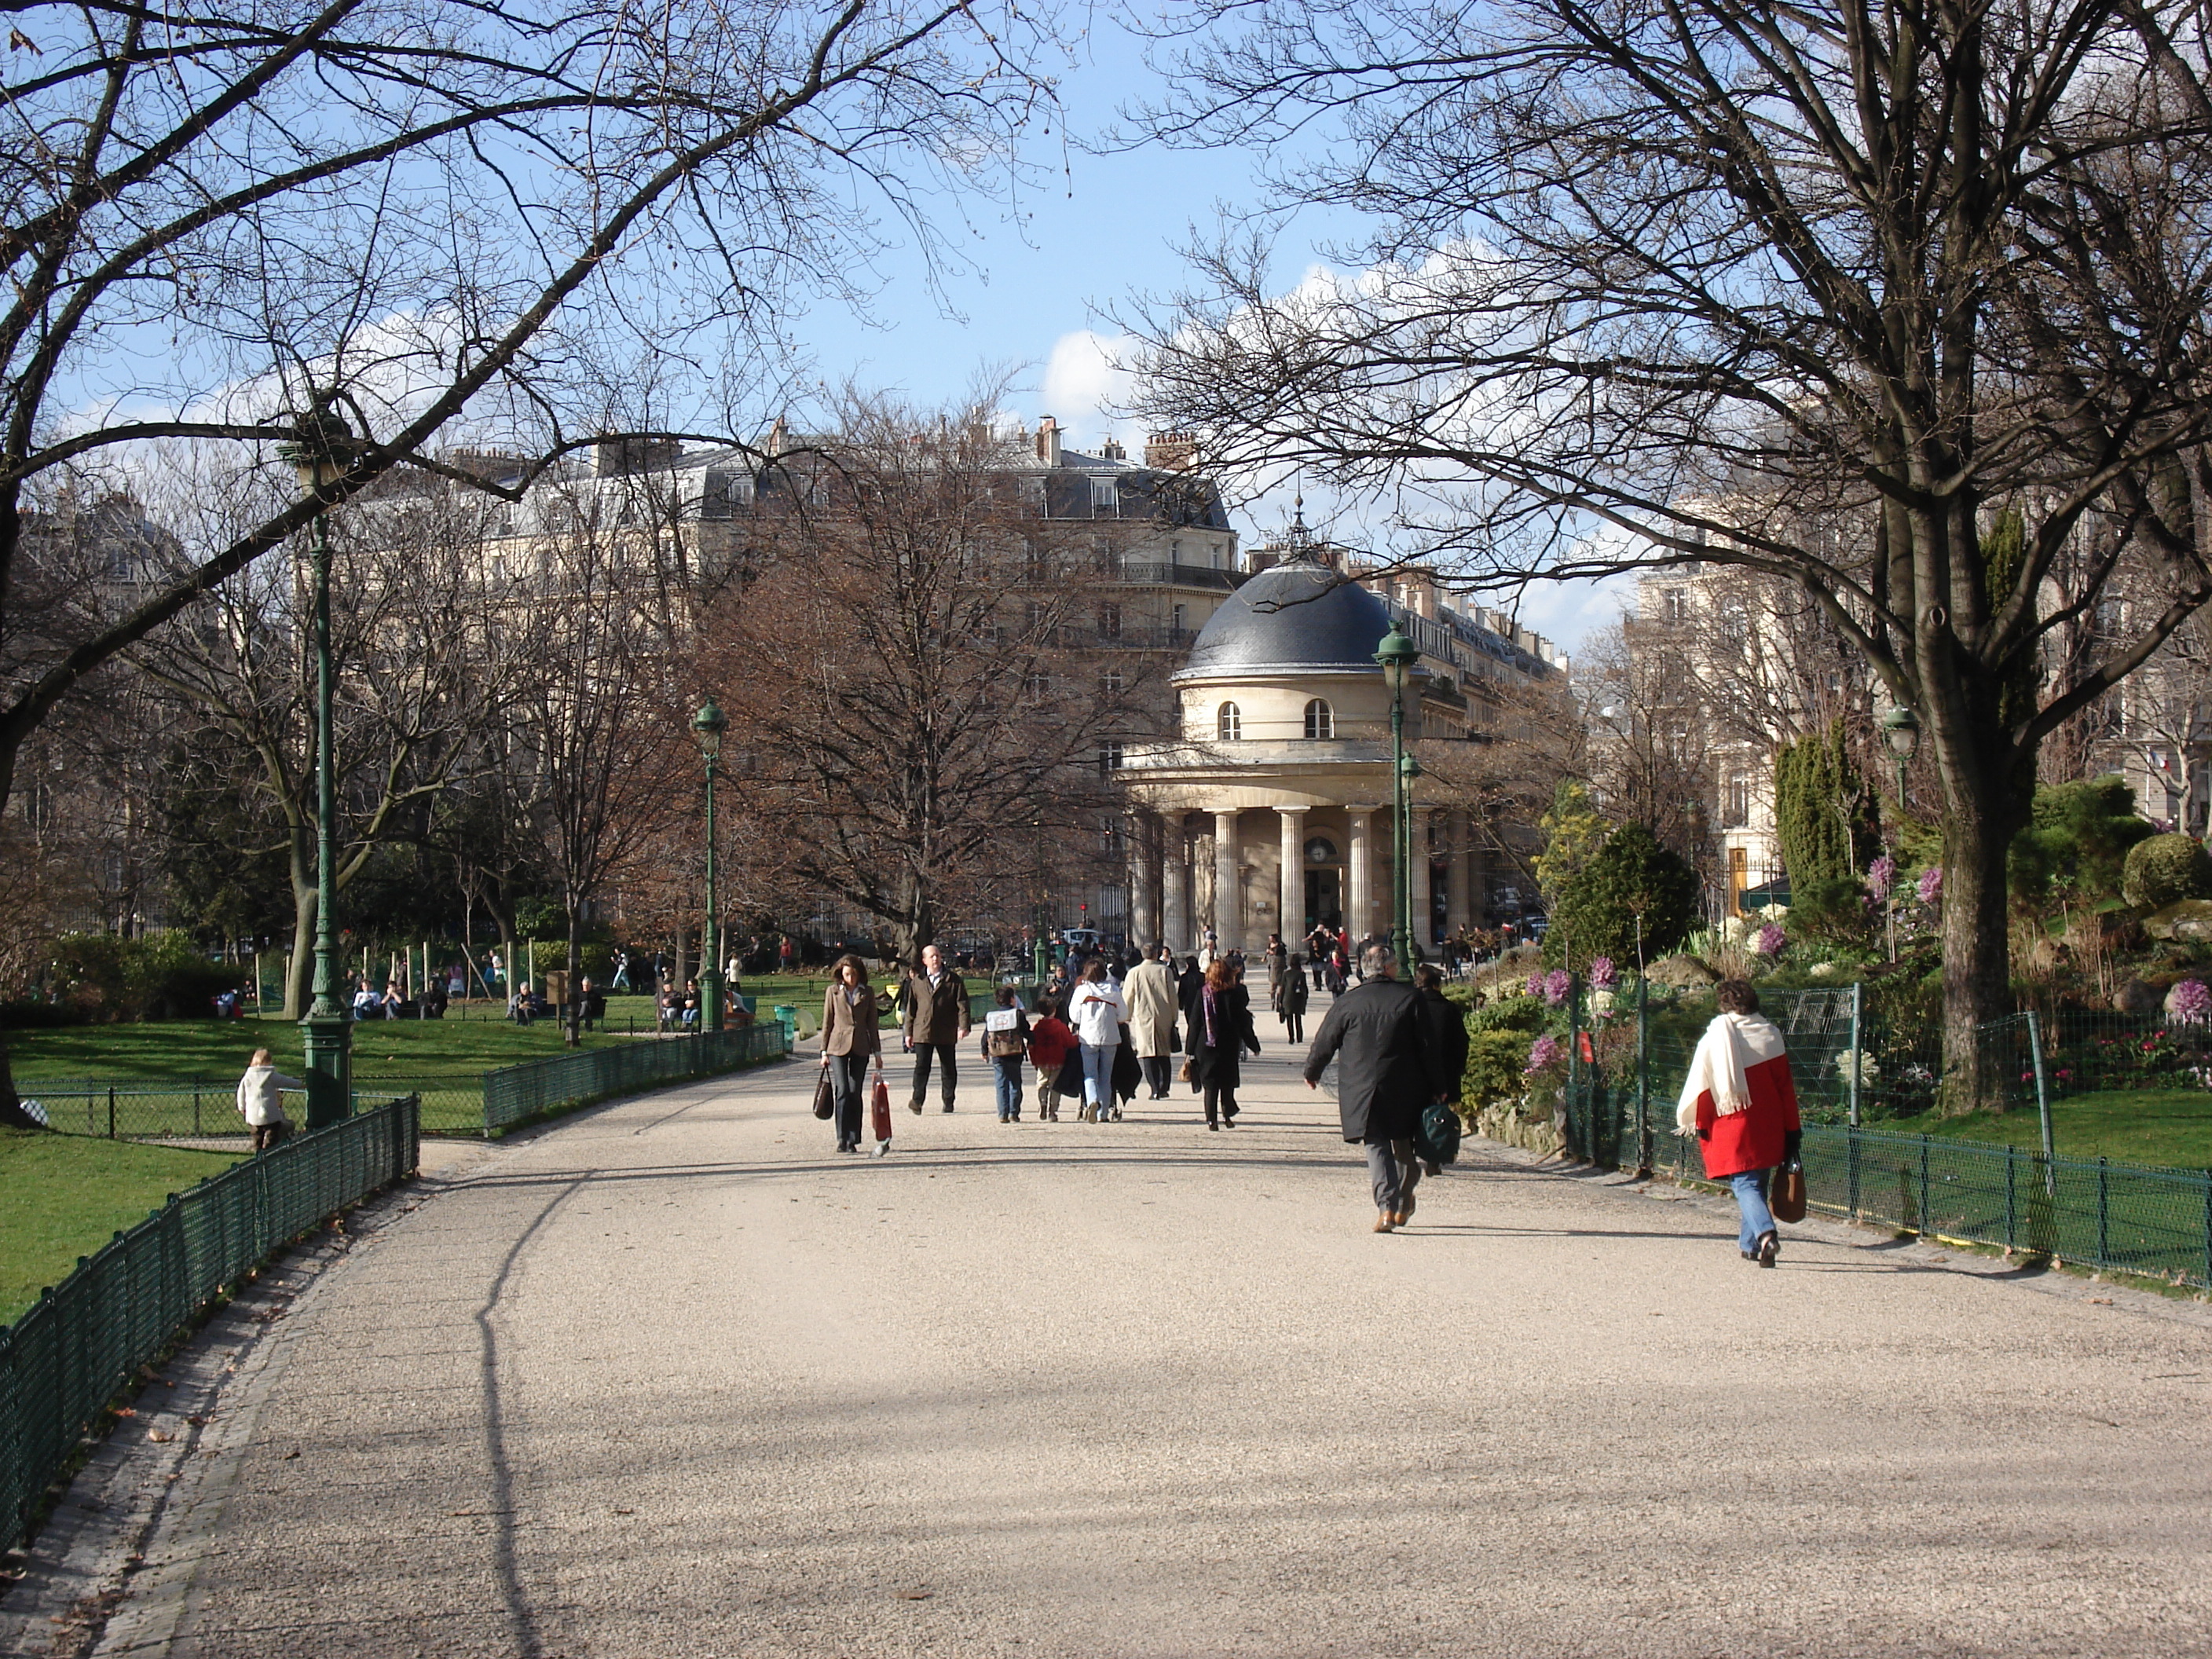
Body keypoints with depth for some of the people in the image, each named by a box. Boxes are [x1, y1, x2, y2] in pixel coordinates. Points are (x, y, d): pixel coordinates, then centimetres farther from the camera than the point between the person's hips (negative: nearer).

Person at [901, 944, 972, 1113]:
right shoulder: (917, 981, 9)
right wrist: (908, 1032, 9)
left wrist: (963, 1026, -12)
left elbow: (962, 1004, 0)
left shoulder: (953, 980, 3)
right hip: (922, 1033, 0)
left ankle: (948, 1102, 16)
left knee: (948, 1068, 7)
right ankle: (917, 1100, -8)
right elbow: (911, 1008, 11)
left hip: (946, 1033, 0)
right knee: (921, 1066, -7)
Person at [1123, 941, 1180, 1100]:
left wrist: (1127, 1018, 15)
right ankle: (1163, 1088, 11)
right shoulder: (1165, 971, -2)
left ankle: (1155, 1089, -7)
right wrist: (1174, 1018, 13)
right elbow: (1173, 996, 2)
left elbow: (1127, 998, 2)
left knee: (1148, 1053, 0)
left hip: (1143, 1017, -1)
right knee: (1163, 1055, 12)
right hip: (1164, 1017, 1)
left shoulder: (1134, 973, -3)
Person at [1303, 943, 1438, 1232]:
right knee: (1403, 1147, 16)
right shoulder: (1409, 999, -2)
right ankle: (1403, 1205, 20)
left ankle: (1386, 1207, -12)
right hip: (1406, 1089, 1)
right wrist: (1435, 1087, 7)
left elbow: (1324, 1043, 6)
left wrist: (1312, 1073, 25)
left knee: (1377, 1148, 1)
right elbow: (1427, 1046, -1)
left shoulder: (1346, 1003, -1)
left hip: (1361, 1091, -1)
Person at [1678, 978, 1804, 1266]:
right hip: (1767, 1128, 3)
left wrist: (1701, 1123, 6)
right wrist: (1793, 1130, 10)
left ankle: (1765, 1233, -28)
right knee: (1758, 1183, 17)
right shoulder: (1771, 1035, 3)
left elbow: (1702, 1083, -4)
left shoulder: (1716, 1037, -5)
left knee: (1746, 1185, -5)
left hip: (1732, 1128, -3)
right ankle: (1750, 1243, 23)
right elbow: (1786, 1086, 5)